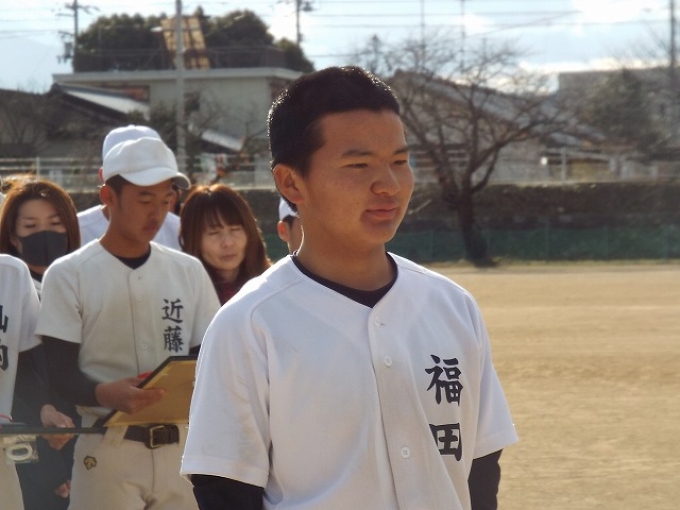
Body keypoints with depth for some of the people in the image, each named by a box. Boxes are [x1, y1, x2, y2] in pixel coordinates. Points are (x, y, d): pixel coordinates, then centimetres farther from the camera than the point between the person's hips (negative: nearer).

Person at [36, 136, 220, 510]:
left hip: (182, 447, 4)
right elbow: (61, 371, -5)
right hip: (108, 449, -4)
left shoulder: (189, 271, 12)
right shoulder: (69, 275, -1)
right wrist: (105, 394, -26)